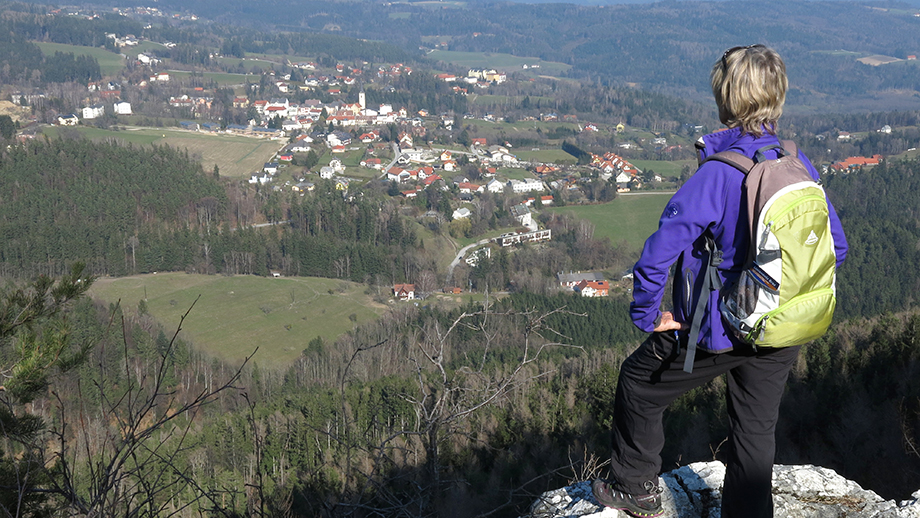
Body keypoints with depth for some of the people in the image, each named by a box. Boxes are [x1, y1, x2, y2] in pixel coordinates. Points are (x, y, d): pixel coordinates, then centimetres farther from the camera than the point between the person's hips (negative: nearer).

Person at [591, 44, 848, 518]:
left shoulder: (717, 174, -22)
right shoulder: (800, 166, -4)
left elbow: (658, 254, -26)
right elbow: (835, 246, 5)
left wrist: (646, 315, -11)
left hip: (718, 332, -5)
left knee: (638, 384, 19)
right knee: (756, 433, 18)